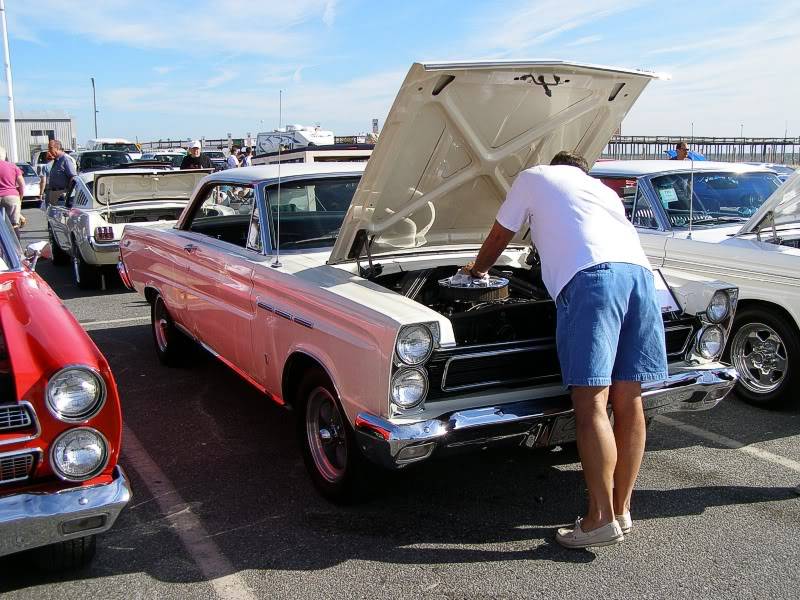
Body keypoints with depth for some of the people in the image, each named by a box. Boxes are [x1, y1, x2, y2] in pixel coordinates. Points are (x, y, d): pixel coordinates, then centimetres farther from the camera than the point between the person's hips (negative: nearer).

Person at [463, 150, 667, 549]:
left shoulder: (535, 177, 24)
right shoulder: (605, 191, 37)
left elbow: (499, 237, 30)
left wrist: (476, 269, 50)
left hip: (590, 277, -6)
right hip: (639, 272, 6)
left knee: (591, 403, -7)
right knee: (628, 400, 7)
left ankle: (601, 518, -7)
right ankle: (622, 511, 14)